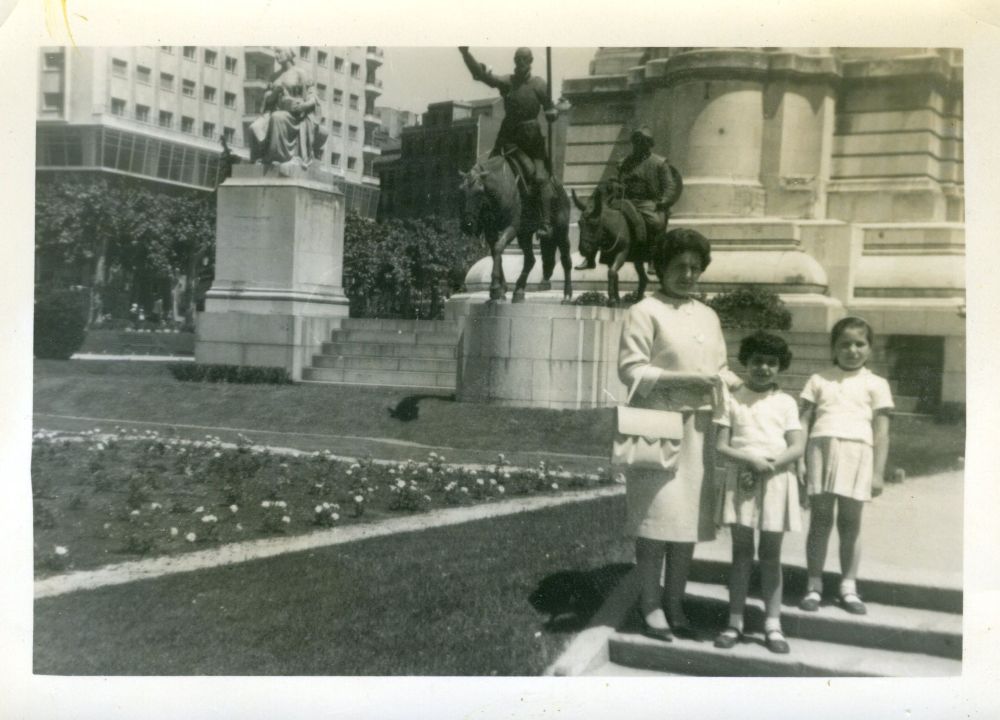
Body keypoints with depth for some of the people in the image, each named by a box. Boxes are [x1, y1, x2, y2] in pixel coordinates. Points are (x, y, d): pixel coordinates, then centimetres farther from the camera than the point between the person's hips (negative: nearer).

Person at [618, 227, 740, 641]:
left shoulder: (708, 316, 18)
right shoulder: (645, 312, -3)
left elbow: (720, 369, 22)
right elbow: (630, 369, -10)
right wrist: (682, 379, -20)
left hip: (698, 429, 6)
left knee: (689, 519, 8)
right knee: (658, 517, -5)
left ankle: (674, 604, 18)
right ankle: (651, 605, 7)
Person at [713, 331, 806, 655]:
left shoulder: (785, 402, 8)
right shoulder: (732, 399, 4)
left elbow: (797, 447, -1)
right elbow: (721, 446, -2)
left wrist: (769, 465, -16)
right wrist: (751, 460, -18)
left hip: (776, 481, 1)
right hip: (740, 480, -1)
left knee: (771, 553, 5)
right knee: (741, 551, 4)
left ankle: (773, 624, 10)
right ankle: (735, 622, 9)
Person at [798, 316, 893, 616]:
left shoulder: (875, 384, 10)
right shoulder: (819, 380, 13)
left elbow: (881, 432, 7)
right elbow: (804, 422, 10)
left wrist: (878, 473, 0)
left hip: (857, 451, 0)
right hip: (821, 448, 1)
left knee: (850, 521, 5)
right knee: (820, 518, 3)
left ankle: (848, 587, 14)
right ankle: (814, 586, 9)